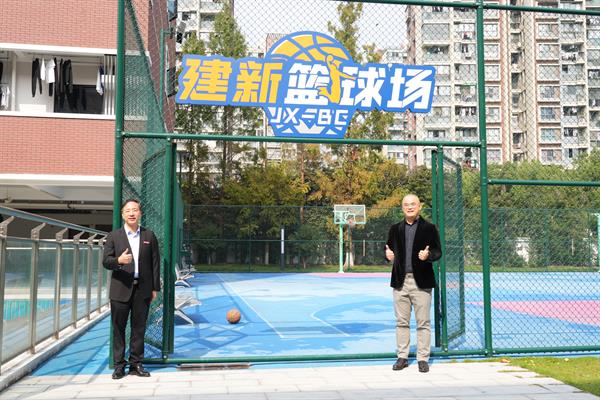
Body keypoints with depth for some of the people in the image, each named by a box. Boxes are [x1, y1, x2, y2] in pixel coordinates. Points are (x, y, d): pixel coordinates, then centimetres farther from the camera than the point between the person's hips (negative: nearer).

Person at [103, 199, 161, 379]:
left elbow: (155, 262, 7)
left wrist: (155, 288, 4)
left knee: (139, 328, 6)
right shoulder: (114, 236, 4)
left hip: (142, 289, 1)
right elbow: (105, 261, 0)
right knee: (118, 328, 4)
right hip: (121, 289, -1)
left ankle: (136, 364, 16)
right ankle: (119, 365, 13)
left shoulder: (149, 235, 7)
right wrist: (118, 260, -22)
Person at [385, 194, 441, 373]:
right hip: (400, 282, 3)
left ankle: (423, 358, 11)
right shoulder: (395, 228, 11)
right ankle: (402, 357, 17)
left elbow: (438, 252, 0)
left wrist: (428, 255, -20)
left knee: (423, 323, 2)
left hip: (421, 282, -3)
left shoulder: (429, 228, 2)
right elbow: (389, 249, 14)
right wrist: (388, 255, -8)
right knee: (402, 322, 8)